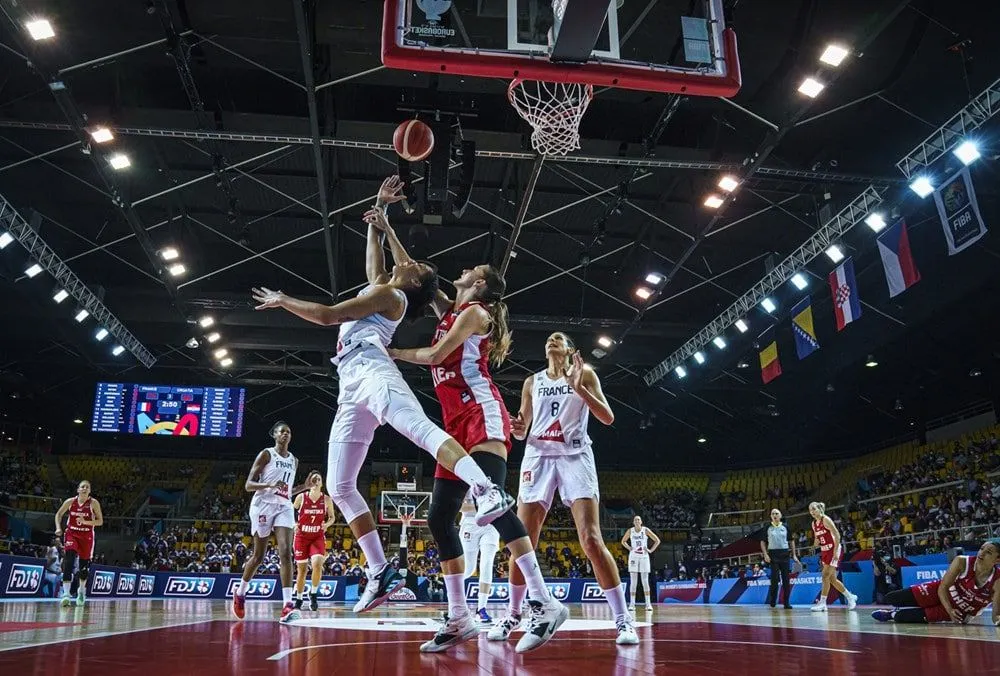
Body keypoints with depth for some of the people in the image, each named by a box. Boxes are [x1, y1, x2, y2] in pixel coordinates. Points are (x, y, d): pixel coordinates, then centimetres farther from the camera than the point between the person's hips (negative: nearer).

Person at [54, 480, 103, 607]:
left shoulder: (94, 503, -7)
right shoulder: (70, 501, -3)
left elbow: (100, 521, -7)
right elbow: (59, 514, 12)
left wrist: (86, 522, -21)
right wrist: (58, 528, -2)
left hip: (87, 536, 0)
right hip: (72, 534, 0)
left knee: (84, 565, 9)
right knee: (68, 562, -18)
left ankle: (81, 591, 34)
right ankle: (66, 594, -20)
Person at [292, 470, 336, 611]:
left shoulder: (327, 499, -3)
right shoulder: (301, 497, -6)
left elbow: (332, 517, 8)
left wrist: (327, 524, -12)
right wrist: (294, 524, -8)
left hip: (318, 537, 0)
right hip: (301, 537, 0)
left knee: (317, 564, -22)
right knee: (302, 569, 6)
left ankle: (313, 593, 1)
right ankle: (299, 600, 23)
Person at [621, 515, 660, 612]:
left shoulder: (645, 530, -5)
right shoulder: (630, 531, -1)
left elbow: (657, 540, -1)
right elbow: (623, 541, 15)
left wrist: (651, 550, -6)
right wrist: (629, 548, 0)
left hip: (644, 557, -1)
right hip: (633, 556, 1)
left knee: (645, 581, -1)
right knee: (633, 581, 0)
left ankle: (648, 604, 3)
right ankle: (632, 604, 3)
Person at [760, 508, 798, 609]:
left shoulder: (785, 527, 7)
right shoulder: (768, 528, 4)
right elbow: (763, 542, 6)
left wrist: (794, 555, 6)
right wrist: (765, 555, -5)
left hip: (785, 554, 2)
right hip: (773, 554, -2)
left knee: (786, 579, 0)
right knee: (774, 578, -5)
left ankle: (787, 603, 5)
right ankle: (772, 601, 9)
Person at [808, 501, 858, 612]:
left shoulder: (826, 519, -13)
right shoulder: (814, 523, 10)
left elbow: (837, 535, -17)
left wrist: (835, 552, -21)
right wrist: (816, 543, -2)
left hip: (833, 550, -8)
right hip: (824, 552, 8)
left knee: (825, 576, -12)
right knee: (832, 579, 10)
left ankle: (822, 603, -9)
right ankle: (850, 597, 27)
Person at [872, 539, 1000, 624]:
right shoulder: (962, 562, -24)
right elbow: (943, 587, -18)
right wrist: (950, 610, -32)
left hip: (961, 611, -1)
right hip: (940, 593, 1)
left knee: (918, 617, -14)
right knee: (890, 599, -4)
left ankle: (892, 615, 20)